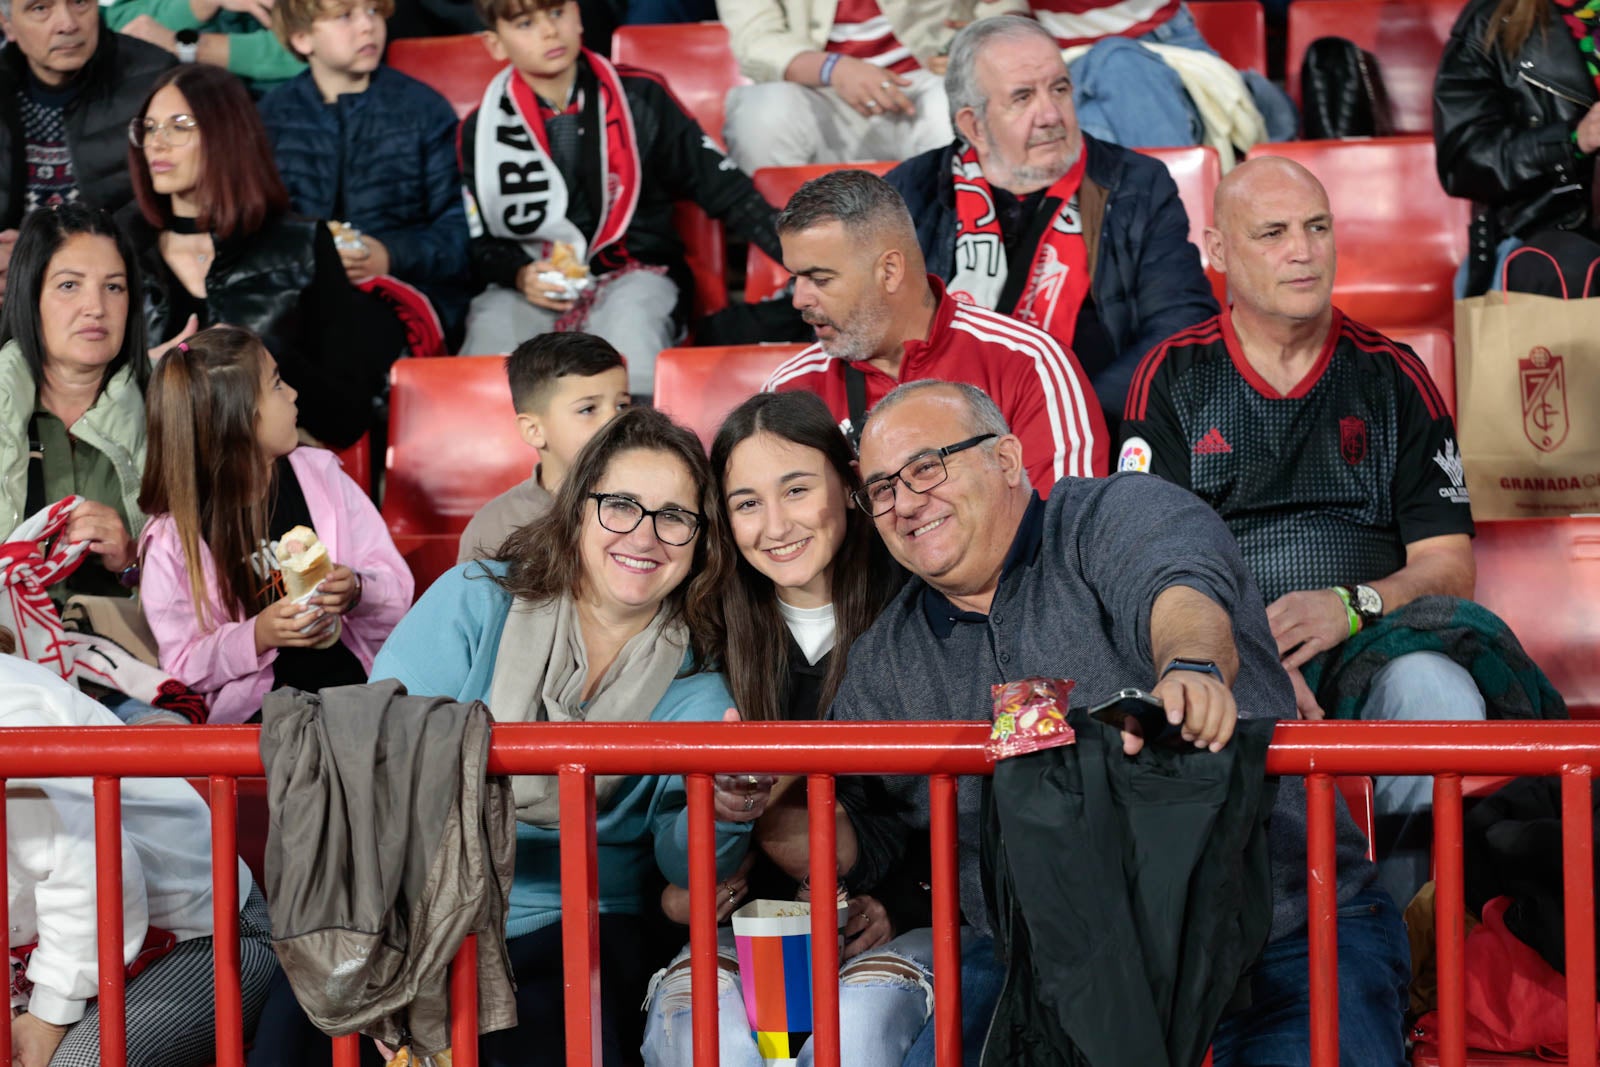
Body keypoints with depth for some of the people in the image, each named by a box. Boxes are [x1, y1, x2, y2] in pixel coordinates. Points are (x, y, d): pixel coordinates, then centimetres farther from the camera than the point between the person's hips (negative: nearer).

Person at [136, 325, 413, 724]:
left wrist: (357, 591, -14)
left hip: (355, 686, 3)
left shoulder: (319, 474, 9)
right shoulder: (172, 537, -2)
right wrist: (257, 636, -18)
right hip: (250, 716, -3)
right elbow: (184, 664, 0)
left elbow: (397, 585, 9)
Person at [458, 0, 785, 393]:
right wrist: (520, 275, -11)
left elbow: (722, 185, 5)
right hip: (528, 286, 1)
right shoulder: (483, 129, 5)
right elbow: (479, 243, 11)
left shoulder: (640, 97, 4)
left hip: (634, 274, -1)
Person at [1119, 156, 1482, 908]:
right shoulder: (1171, 378, 11)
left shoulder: (1393, 377, 15)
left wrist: (1353, 606, -12)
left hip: (1368, 647, 1)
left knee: (1438, 691, -33)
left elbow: (1448, 564, 10)